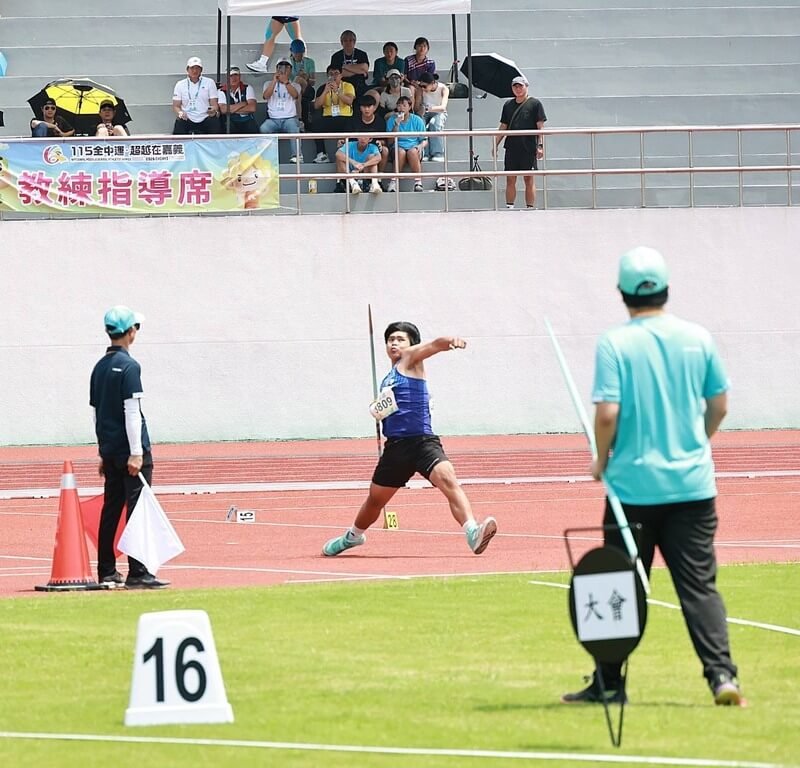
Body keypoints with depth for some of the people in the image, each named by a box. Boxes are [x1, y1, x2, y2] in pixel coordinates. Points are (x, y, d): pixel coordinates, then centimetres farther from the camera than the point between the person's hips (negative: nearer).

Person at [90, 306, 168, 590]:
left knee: (111, 509, 11)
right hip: (130, 449, -8)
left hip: (109, 449, 8)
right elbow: (131, 412, -17)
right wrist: (136, 452, -17)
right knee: (137, 509, -8)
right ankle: (137, 574, -12)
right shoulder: (128, 366, -12)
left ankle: (106, 572, 14)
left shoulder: (100, 367, 13)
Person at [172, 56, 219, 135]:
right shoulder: (180, 85, 9)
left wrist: (214, 110, -22)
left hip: (204, 119, 0)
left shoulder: (209, 83, 7)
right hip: (187, 119, 0)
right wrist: (180, 113, -16)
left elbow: (214, 104, 3)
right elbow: (176, 106, 8)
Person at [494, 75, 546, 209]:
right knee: (510, 179, 4)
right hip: (511, 148, 4)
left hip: (529, 148, -4)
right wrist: (496, 144, 10)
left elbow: (540, 126, -3)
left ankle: (530, 208, 1)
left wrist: (540, 145, -11)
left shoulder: (534, 104, 0)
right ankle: (509, 207, 7)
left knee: (529, 179, -2)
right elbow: (503, 127, 17)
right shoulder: (508, 105, 13)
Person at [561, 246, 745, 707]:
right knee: (700, 586, 3)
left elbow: (608, 413, -16)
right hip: (692, 485, 2)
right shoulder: (698, 339, 0)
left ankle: (609, 683, 14)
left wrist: (602, 459, 2)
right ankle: (721, 674, -11)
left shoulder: (615, 344, -10)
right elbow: (719, 406, 8)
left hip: (633, 484, -2)